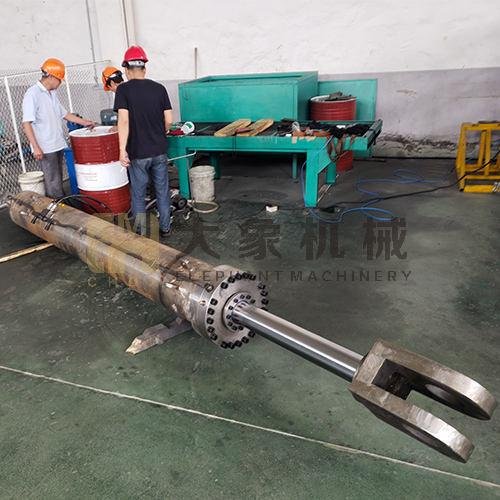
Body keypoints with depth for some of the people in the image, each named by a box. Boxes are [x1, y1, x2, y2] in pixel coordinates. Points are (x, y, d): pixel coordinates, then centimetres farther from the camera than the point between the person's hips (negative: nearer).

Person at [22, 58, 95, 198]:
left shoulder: (53, 93, 12)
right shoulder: (32, 94, -13)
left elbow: (63, 113, 25)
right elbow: (26, 123, -16)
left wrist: (84, 122, 24)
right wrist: (35, 147, -21)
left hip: (57, 145, 8)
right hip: (44, 149, -8)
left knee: (58, 182, 15)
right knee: (53, 186, -6)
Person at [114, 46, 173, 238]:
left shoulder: (123, 90, -8)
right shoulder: (159, 88, 1)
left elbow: (123, 121, -18)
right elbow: (169, 120, 1)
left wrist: (122, 150, -18)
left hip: (138, 152, -3)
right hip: (159, 150, 3)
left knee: (138, 194, 10)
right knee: (162, 191, 14)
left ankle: (141, 234, 17)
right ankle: (165, 228, 25)